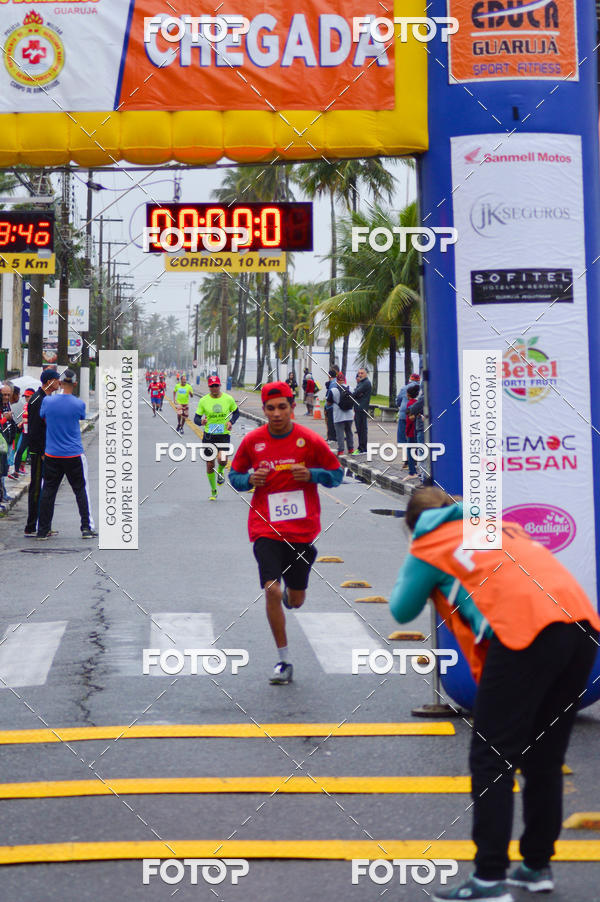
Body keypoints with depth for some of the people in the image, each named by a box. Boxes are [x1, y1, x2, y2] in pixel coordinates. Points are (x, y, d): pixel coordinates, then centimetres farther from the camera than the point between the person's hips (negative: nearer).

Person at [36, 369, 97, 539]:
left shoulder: (47, 401, -4)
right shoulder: (79, 404, -8)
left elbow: (44, 421, 9)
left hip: (51, 455, 2)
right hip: (74, 455, -2)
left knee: (48, 491, 9)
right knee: (81, 490, 8)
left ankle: (43, 530, 12)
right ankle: (87, 528, 7)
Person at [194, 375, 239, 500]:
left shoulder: (228, 399, -1)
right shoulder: (203, 401, -2)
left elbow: (236, 412, 15)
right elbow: (196, 418, 1)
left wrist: (231, 422, -4)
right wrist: (201, 422, -22)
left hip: (224, 435, -1)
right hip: (208, 436, 1)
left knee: (222, 460, -24)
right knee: (210, 465, 3)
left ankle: (220, 471, 14)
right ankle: (213, 491, 23)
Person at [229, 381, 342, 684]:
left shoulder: (310, 440, -3)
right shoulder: (252, 441, 0)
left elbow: (336, 474, 6)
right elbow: (234, 474, 14)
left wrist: (311, 474, -13)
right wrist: (250, 479, -8)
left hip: (302, 530, 1)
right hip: (266, 529, 0)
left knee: (296, 600, 9)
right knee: (272, 590, -17)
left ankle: (287, 594, 50)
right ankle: (283, 660, -3)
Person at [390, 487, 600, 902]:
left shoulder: (430, 543, 14)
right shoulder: (499, 523, 31)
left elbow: (403, 610, 22)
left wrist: (411, 568, 37)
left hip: (527, 631, -7)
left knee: (492, 759, 1)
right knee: (545, 757, 17)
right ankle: (537, 865, 24)